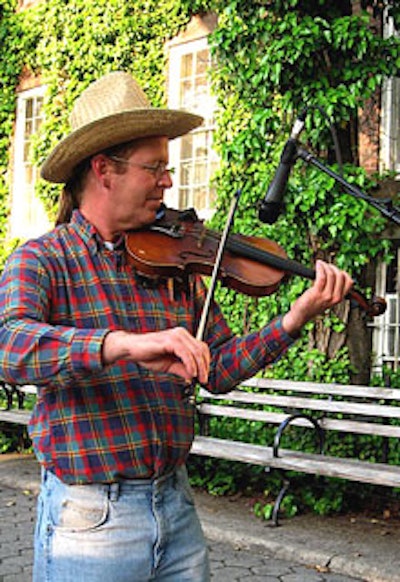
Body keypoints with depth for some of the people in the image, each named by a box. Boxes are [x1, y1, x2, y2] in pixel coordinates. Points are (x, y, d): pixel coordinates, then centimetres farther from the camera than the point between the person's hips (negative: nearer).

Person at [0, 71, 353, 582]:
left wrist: (296, 318, -6)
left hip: (175, 503, 5)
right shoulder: (41, 262, -8)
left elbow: (219, 369, 7)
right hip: (90, 517, -5)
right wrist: (127, 343, -40)